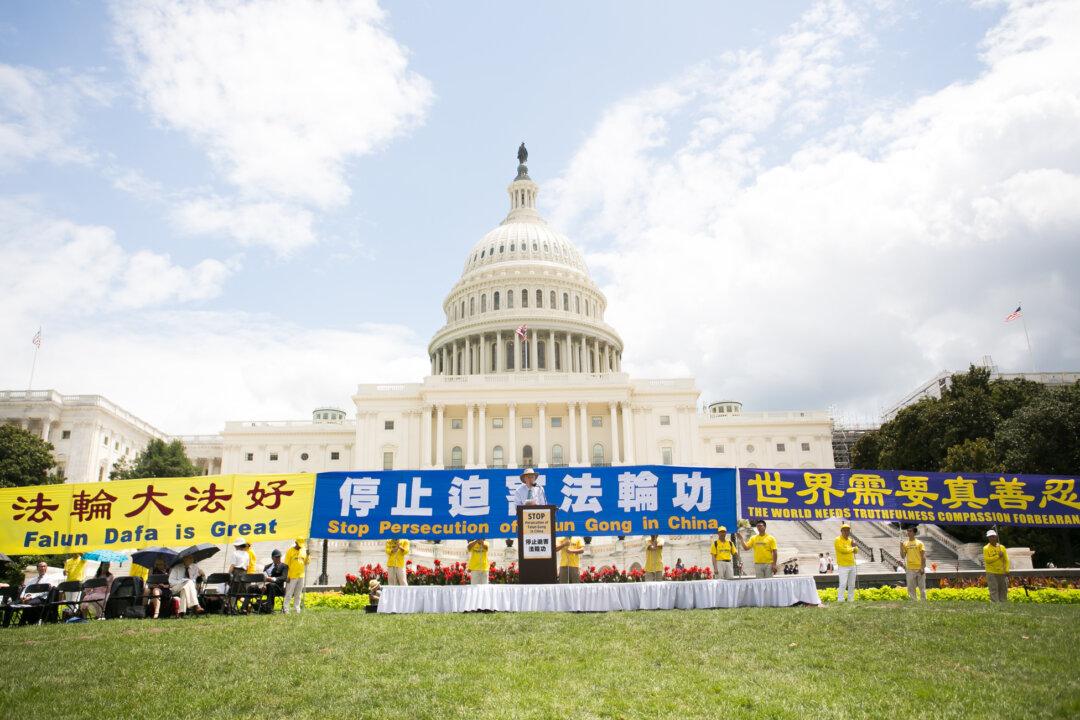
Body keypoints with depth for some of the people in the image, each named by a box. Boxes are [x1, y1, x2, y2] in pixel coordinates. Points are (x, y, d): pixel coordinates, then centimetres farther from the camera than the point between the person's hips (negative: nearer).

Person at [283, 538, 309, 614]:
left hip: (301, 576, 5)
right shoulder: (290, 551, -7)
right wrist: (287, 576, -10)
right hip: (292, 576, -5)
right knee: (288, 594, -1)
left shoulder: (304, 550, 7)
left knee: (298, 594, 10)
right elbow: (286, 564, -7)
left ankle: (297, 609, 16)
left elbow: (306, 562, 10)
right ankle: (285, 609, 4)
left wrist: (308, 555, -7)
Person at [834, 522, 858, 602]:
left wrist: (854, 546, -9)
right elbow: (843, 550, -19)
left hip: (852, 566, 7)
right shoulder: (838, 540, -8)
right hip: (843, 566, -7)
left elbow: (856, 551, 13)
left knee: (852, 585, 10)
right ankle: (840, 600, -11)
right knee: (843, 584, -12)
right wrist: (852, 548, -3)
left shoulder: (850, 540, 15)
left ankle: (851, 600, 18)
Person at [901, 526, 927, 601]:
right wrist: (901, 546, -7)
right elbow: (903, 556, 6)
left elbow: (923, 556, -2)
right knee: (911, 587, 2)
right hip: (910, 569, 2)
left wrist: (923, 568, -10)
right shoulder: (905, 543, 9)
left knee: (922, 587, 2)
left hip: (919, 568, -2)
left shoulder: (919, 543, 1)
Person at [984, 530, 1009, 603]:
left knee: (1004, 590, 8)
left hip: (1002, 573, 4)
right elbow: (987, 560, -12)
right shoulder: (986, 548, -1)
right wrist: (998, 556, -14)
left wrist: (1007, 570, 0)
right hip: (991, 573, -4)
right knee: (994, 590, -8)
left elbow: (1006, 560, 11)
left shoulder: (1002, 547, 11)